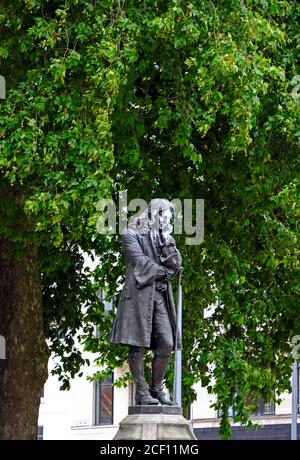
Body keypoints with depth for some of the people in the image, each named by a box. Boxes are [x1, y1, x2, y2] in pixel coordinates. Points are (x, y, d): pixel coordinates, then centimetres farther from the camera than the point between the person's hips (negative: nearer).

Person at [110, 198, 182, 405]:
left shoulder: (166, 238, 21)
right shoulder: (131, 235, 3)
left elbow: (176, 266, 9)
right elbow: (141, 263, -8)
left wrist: (167, 244, -3)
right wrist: (163, 271, 0)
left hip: (161, 295, 6)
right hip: (140, 294, -6)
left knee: (166, 344, -3)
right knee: (138, 345, -6)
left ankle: (157, 388, 8)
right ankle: (142, 391, -4)